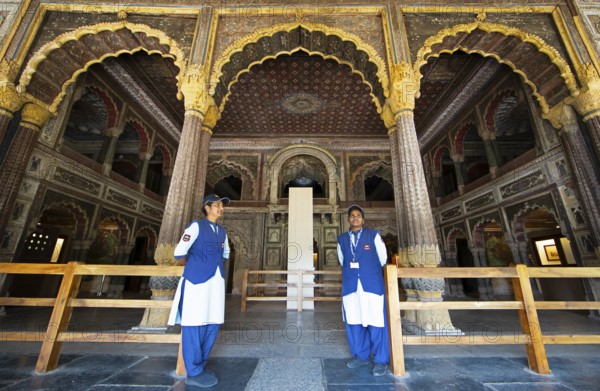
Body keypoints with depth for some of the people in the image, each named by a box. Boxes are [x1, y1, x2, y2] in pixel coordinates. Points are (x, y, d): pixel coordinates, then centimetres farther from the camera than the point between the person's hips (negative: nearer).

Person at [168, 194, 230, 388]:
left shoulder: (222, 231, 15)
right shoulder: (196, 226, -6)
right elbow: (179, 253, -11)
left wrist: (214, 261, 13)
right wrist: (195, 262, 5)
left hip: (216, 282, 7)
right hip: (197, 280, -7)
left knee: (212, 325, 12)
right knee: (194, 326, 3)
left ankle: (200, 366, 28)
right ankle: (194, 373, 17)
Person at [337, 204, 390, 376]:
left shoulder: (373, 235, 1)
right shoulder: (342, 239, 9)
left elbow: (382, 258, 9)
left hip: (372, 284, -3)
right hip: (350, 285, 3)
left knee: (376, 322, 1)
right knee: (353, 321, 10)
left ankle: (380, 360, 16)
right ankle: (361, 355, 27)